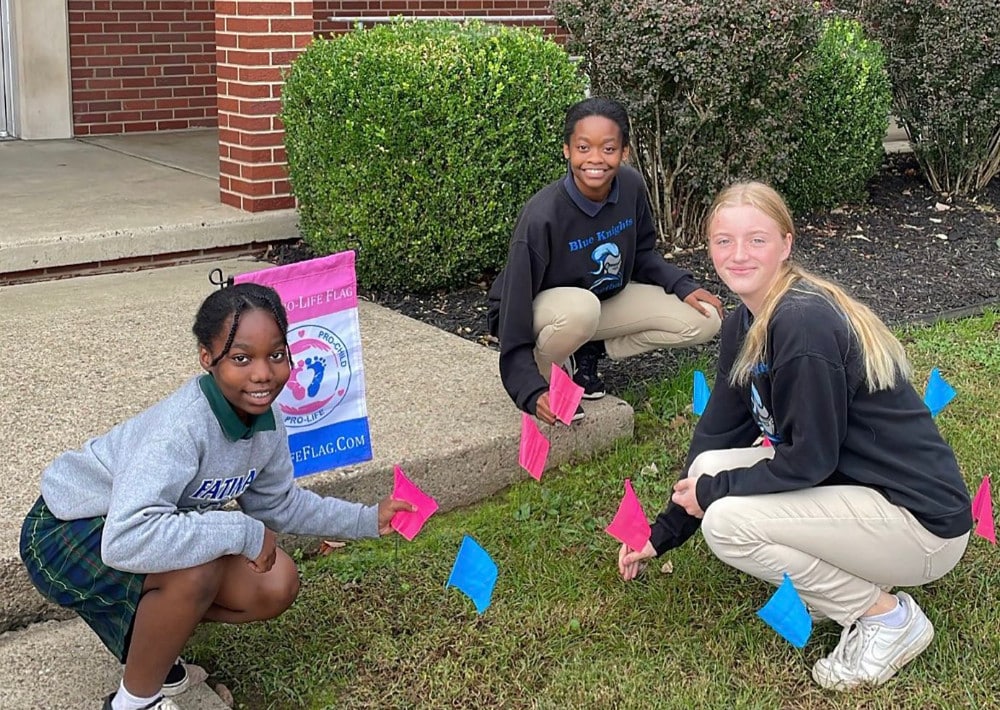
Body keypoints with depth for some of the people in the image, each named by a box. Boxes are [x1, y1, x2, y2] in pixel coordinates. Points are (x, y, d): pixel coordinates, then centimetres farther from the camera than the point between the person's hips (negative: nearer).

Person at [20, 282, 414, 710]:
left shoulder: (265, 421, -11)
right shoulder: (182, 427, -37)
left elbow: (277, 504, 8)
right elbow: (126, 540, -48)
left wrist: (368, 520, 4)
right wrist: (243, 532, -39)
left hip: (155, 523, 8)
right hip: (70, 532, -8)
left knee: (275, 587, -3)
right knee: (196, 570, -34)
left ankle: (145, 633, 17)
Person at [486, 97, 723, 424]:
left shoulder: (631, 186, -15)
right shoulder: (541, 217, -32)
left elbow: (642, 253, 6)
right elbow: (514, 310, -29)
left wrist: (682, 286, -11)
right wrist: (532, 392, -35)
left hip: (607, 299, 6)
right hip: (540, 312, -6)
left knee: (704, 320, -7)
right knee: (580, 309, -42)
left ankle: (588, 352, 5)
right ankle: (546, 379, -9)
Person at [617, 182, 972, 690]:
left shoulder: (803, 324, -24)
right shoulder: (744, 324, 4)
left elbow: (810, 458, -23)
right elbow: (718, 432, 9)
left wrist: (714, 488, -10)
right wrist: (663, 533, 10)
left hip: (922, 520, -9)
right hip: (854, 484, 9)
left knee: (725, 521, -20)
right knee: (708, 467, -2)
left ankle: (888, 616, -3)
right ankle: (852, 577, 9)